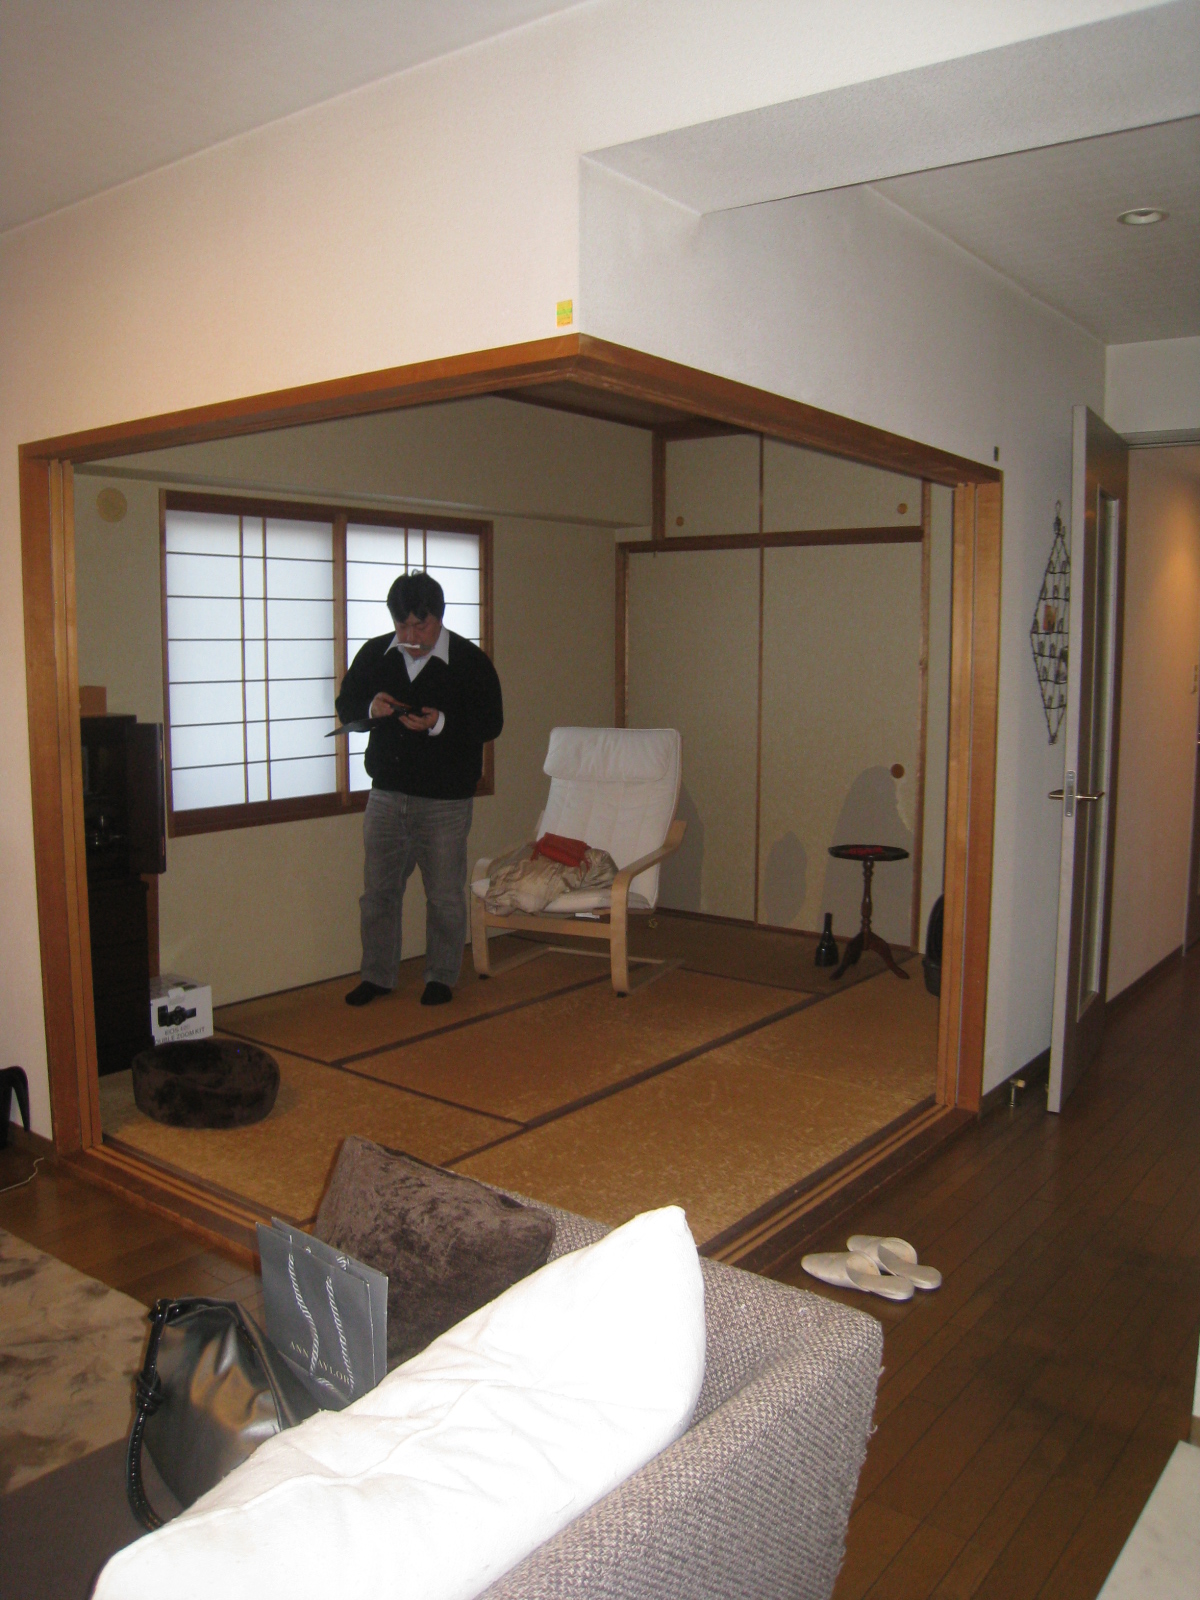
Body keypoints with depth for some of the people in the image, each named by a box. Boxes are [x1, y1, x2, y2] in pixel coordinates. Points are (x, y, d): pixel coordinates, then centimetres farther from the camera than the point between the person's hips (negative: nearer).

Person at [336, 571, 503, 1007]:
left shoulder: (470, 660, -6)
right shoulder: (374, 653, 5)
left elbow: (491, 723, -8)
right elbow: (345, 705, 12)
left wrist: (440, 723, -24)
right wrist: (370, 708, -12)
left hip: (445, 800, -3)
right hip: (386, 793, 3)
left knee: (445, 893, 5)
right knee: (378, 889, 9)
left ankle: (441, 976, 21)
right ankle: (377, 975, 23)